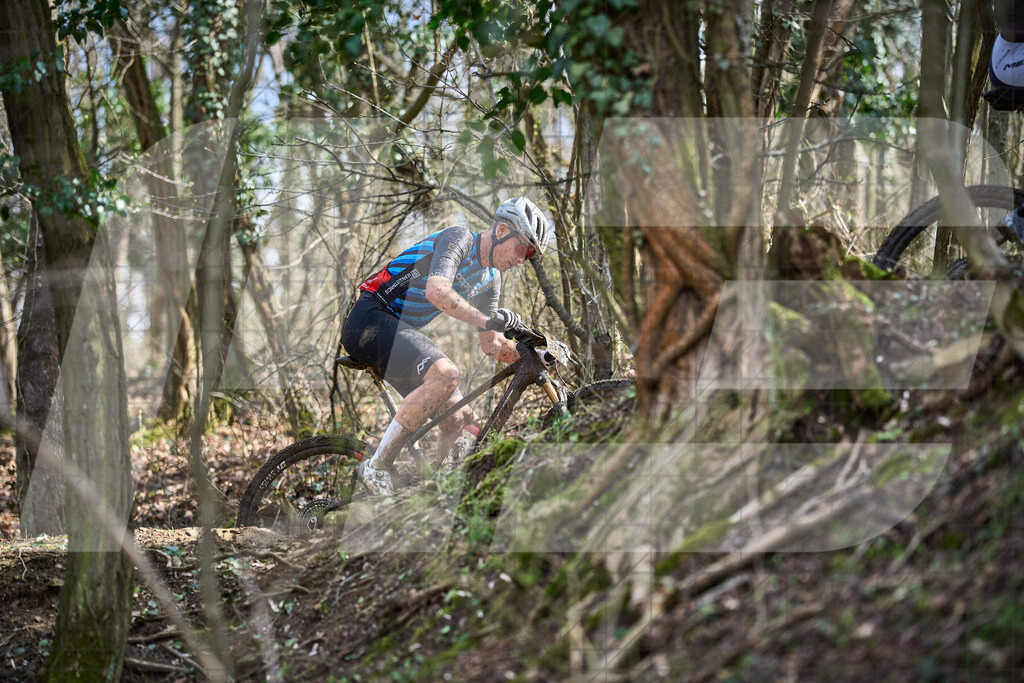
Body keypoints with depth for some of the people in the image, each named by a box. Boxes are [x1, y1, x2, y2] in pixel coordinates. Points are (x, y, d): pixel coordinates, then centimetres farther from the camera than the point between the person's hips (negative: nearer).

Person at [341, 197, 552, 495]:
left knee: (460, 421, -3)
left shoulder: (490, 279, 14)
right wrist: (486, 319, -41)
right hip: (371, 317, -10)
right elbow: (436, 291, -30)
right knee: (445, 373, -32)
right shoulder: (459, 238, -13)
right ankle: (376, 468, -26)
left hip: (401, 331, 10)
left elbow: (491, 344, 16)